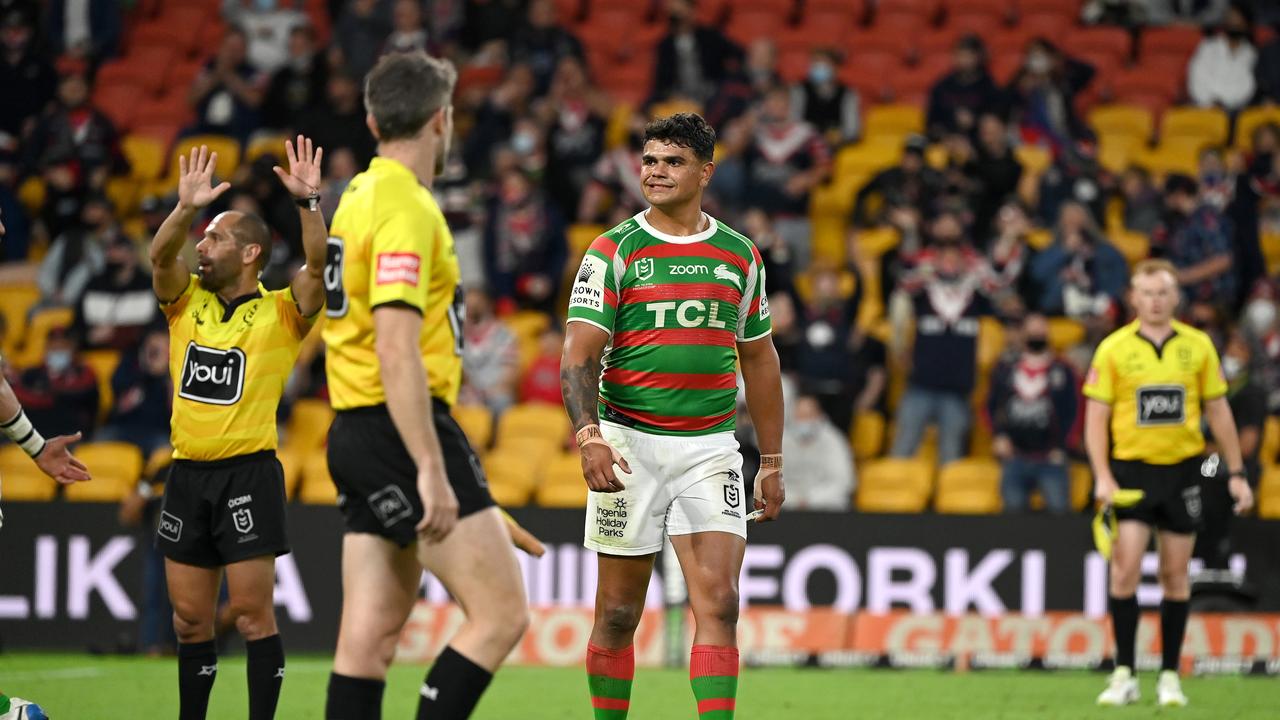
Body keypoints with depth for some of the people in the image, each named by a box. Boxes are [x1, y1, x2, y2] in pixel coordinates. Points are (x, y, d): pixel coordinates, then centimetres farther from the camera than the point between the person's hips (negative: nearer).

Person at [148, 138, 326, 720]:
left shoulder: (281, 313, 0)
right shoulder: (187, 305, 11)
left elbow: (319, 264, -16)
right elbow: (161, 257, -5)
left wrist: (306, 202, -28)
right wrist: (185, 208, -20)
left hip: (247, 473, -5)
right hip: (187, 472, 5)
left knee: (252, 613, -7)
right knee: (189, 618, 9)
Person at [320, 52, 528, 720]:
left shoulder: (358, 198, 16)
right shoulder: (406, 208, -14)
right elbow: (396, 350, -22)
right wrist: (432, 470, -25)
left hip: (356, 435, 10)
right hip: (403, 432, -10)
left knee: (371, 632, 6)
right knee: (501, 612, -9)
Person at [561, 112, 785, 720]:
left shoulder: (740, 255, 10)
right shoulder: (613, 251, -1)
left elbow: (759, 360, 18)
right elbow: (579, 355, -7)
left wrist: (772, 463, 16)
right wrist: (588, 437, -24)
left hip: (710, 448, 2)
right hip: (629, 445, -2)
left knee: (719, 604, -10)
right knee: (618, 613, 2)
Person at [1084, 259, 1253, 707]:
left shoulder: (1198, 347, 5)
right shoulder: (1113, 349, -1)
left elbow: (1218, 411, 10)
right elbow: (1096, 418, -1)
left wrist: (1236, 473, 7)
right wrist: (1103, 476, -12)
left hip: (1182, 469, 1)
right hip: (1131, 470, -1)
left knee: (1175, 575, 5)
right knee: (1125, 570, -10)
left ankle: (1170, 676, 12)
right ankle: (1124, 675, -4)